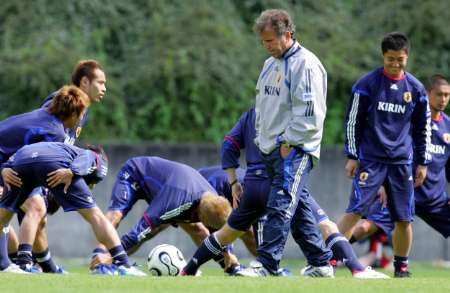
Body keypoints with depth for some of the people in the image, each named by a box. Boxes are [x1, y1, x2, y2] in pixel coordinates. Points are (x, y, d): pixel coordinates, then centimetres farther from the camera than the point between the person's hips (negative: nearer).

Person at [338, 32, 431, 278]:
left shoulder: (416, 89, 6)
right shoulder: (367, 84, -3)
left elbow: (422, 128, 14)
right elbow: (353, 121, 1)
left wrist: (422, 162, 12)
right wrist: (352, 157, -2)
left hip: (402, 162, 3)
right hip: (370, 161, -3)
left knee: (404, 218, 3)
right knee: (355, 210, -14)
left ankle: (401, 265, 18)